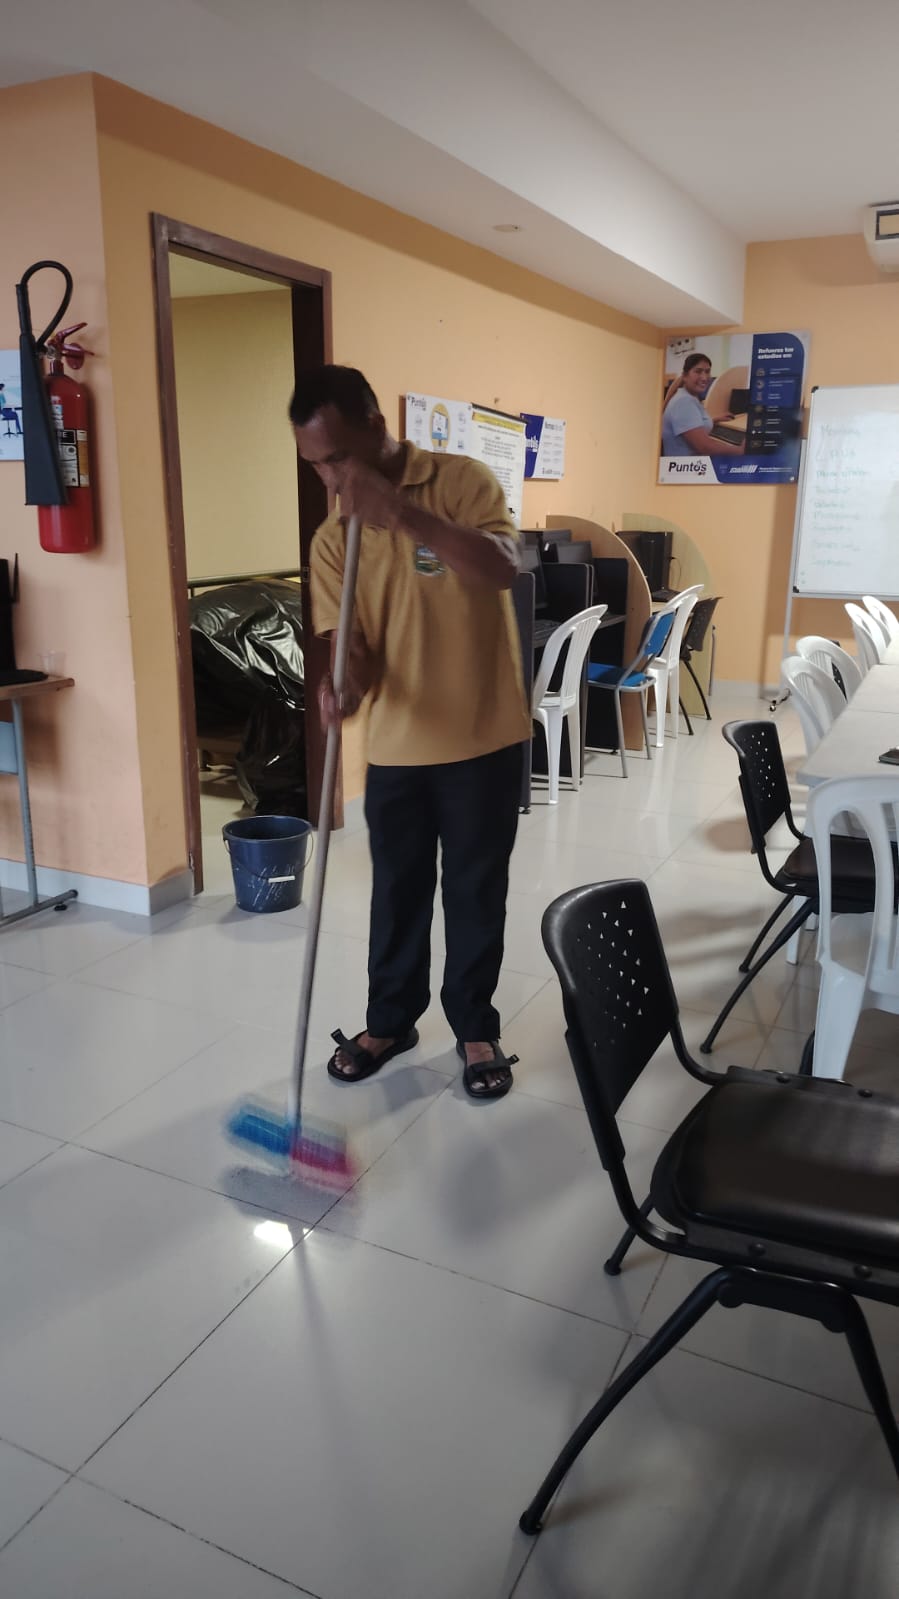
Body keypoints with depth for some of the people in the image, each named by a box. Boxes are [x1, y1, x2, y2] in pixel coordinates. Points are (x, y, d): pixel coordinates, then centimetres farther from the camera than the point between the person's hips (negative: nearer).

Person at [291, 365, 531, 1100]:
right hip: (396, 746, 3)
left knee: (476, 892, 10)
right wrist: (345, 684, -28)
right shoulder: (333, 538, 1)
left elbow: (503, 569, -26)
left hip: (484, 738, -3)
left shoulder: (462, 481, -9)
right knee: (397, 892, 15)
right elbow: (351, 642, -4)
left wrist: (405, 513, -35)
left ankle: (476, 1028, 28)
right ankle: (390, 1021, 34)